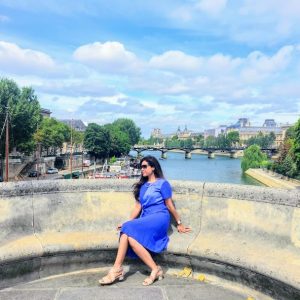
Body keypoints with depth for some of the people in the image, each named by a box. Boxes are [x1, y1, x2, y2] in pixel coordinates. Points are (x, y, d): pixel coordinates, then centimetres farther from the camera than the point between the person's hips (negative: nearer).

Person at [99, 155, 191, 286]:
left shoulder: (163, 183, 2)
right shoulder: (142, 186, 20)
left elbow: (170, 206, 6)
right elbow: (138, 207, 16)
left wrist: (179, 224, 10)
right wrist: (128, 222, 7)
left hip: (159, 218, -5)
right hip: (146, 220, 5)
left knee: (129, 230, -29)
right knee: (127, 231, -28)